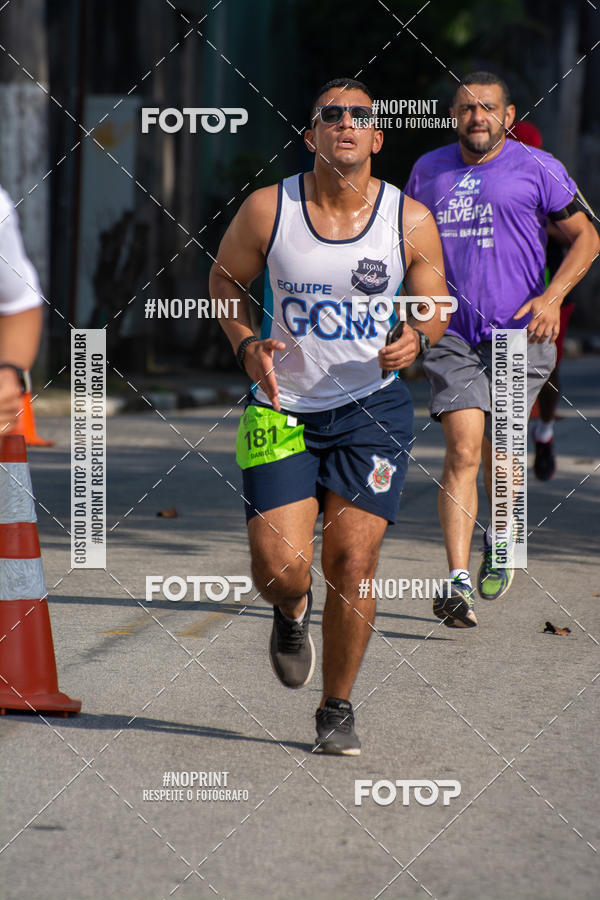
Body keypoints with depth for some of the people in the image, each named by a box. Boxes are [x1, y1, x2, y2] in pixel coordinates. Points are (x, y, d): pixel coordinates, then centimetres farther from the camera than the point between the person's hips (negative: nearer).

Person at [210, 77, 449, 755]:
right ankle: (291, 612, 31)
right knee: (279, 567, -10)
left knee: (351, 560, -8)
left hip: (372, 409, 0)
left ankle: (337, 711, 12)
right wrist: (246, 344, -9)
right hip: (282, 410, 0)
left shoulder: (410, 221, -6)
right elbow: (225, 277, 8)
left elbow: (436, 303, 7)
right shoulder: (268, 210, -8)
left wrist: (417, 339, -16)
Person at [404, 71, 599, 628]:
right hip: (452, 333, 1)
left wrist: (552, 297, -9)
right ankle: (458, 584, -17)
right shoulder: (428, 171, 10)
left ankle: (499, 540, 36)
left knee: (498, 454, 4)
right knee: (462, 451, -12)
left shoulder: (536, 169, 0)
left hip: (519, 332, -1)